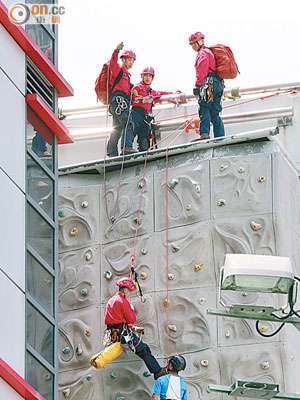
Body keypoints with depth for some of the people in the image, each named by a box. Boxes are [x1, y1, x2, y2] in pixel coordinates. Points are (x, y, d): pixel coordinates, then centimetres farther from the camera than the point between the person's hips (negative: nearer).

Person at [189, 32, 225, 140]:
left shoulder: (203, 52, 1)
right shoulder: (210, 52, 31)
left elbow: (202, 71, -12)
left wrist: (197, 85, -18)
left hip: (209, 83, -9)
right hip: (219, 84, 9)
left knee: (204, 110, -17)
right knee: (215, 113, 7)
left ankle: (204, 133, -30)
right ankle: (220, 136, 0)